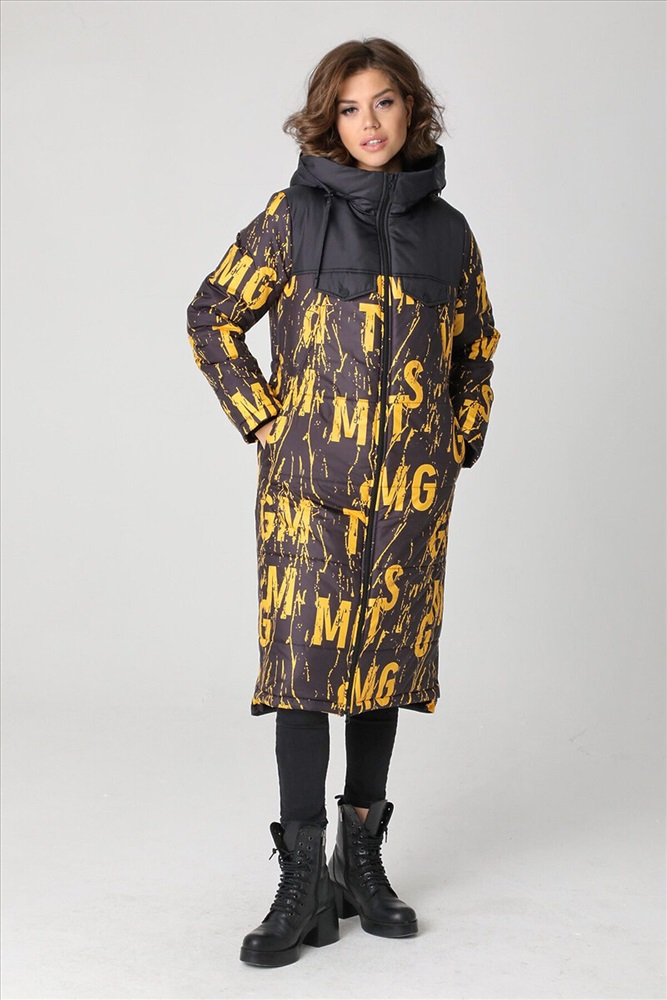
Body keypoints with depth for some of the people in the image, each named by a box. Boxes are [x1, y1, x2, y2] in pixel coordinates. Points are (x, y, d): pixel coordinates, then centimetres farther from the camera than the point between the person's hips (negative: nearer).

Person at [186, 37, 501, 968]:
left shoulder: (447, 230, 9)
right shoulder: (295, 216, 1)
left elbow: (478, 346, 20)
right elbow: (213, 316, 4)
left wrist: (461, 440, 10)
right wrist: (262, 419, -2)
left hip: (411, 488, 3)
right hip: (311, 480, -3)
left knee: (386, 658, 9)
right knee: (305, 657, -6)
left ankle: (362, 855, 24)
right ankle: (305, 881, 2)